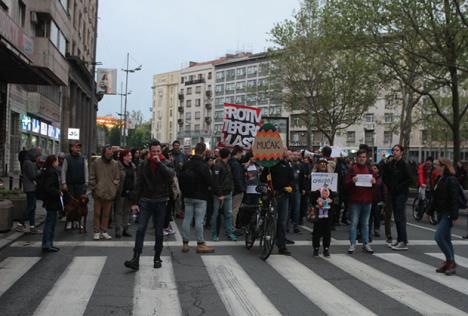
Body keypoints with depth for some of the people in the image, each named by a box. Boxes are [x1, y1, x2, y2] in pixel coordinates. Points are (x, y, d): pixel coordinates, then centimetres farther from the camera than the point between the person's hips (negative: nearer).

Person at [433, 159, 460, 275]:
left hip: (448, 214, -10)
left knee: (438, 237, -14)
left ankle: (451, 261, -2)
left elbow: (454, 199, -20)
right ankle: (449, 263, 19)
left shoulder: (451, 180, -16)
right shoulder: (440, 179, 12)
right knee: (446, 239, 12)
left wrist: (454, 216, -22)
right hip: (441, 213, 10)